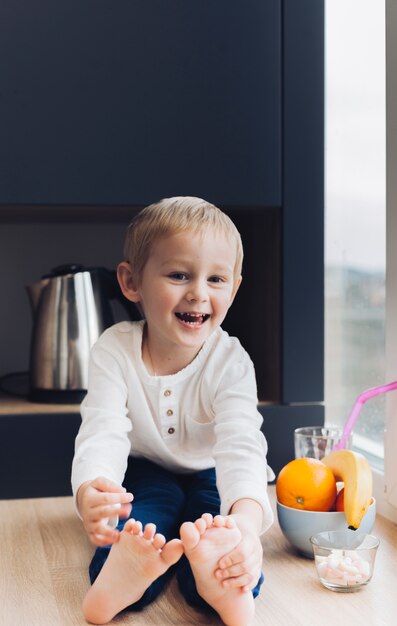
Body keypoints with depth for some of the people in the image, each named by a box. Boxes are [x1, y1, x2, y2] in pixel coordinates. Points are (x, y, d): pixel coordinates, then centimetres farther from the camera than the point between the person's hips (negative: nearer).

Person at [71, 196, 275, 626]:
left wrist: (247, 518, -59)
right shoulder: (114, 351, -20)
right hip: (145, 472, 1)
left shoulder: (230, 362, -22)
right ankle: (122, 577, -59)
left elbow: (241, 445, -36)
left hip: (209, 476, -1)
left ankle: (221, 585, -63)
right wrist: (90, 494, -56)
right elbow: (102, 434, -31)